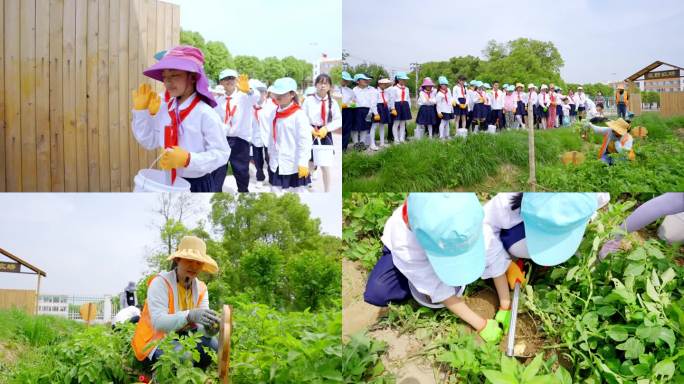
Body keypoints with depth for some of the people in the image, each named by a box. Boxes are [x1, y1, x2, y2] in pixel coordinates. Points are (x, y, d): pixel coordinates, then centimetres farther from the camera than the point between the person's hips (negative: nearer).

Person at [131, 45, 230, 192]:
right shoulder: (162, 110, 2)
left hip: (198, 184, -6)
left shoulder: (205, 114, -18)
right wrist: (141, 111, 2)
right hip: (169, 183, 6)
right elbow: (149, 142, 10)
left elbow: (221, 153, -19)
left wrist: (188, 159, -30)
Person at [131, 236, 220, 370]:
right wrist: (190, 315, -48)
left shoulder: (201, 288, 0)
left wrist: (209, 328, -37)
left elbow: (201, 324, -11)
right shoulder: (160, 282, -17)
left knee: (213, 344, -19)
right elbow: (159, 322, -30)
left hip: (181, 340, 6)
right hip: (153, 343, -5)